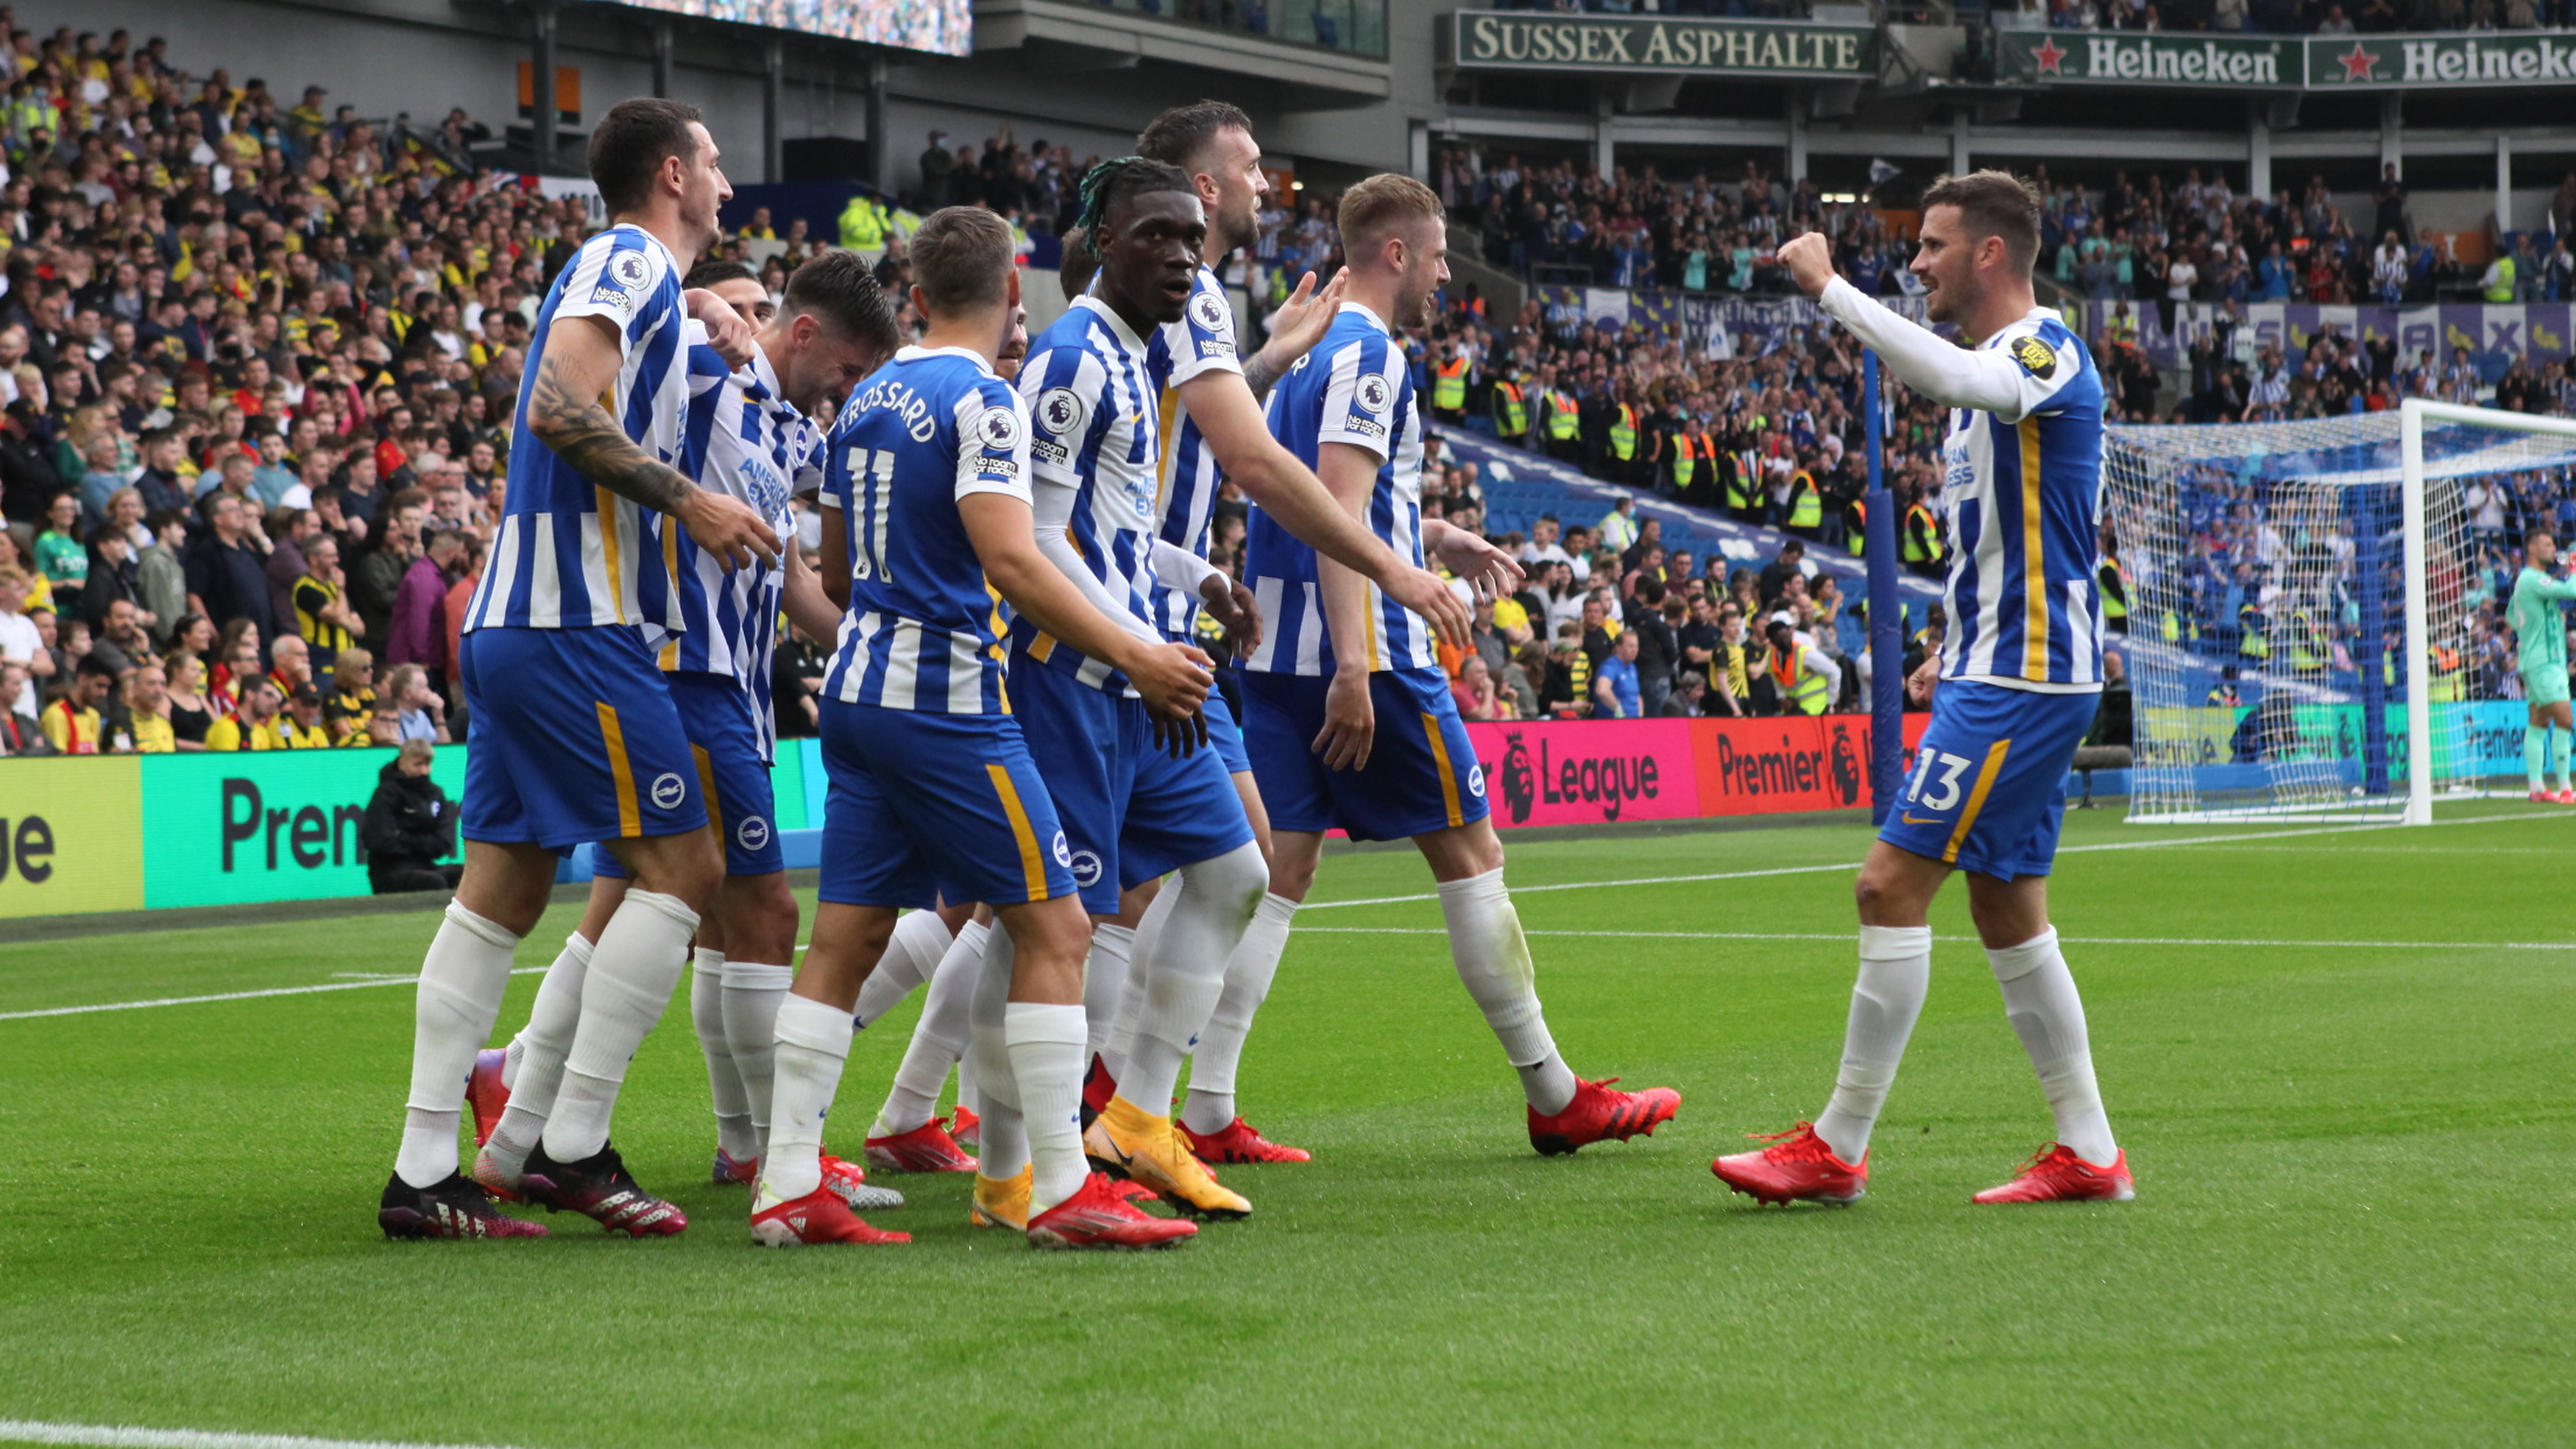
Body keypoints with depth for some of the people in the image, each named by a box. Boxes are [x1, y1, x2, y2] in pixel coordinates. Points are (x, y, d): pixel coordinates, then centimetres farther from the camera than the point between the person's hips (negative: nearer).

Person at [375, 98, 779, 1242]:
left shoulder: (621, 268, 21)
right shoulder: (630, 258, -7)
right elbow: (559, 405, -21)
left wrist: (701, 304, 28)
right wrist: (687, 500, -17)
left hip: (510, 626, 10)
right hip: (575, 623, -10)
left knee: (502, 890, 7)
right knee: (681, 864, -6)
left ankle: (422, 1175, 5)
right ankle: (574, 1148, -8)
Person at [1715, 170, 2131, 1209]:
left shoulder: (2045, 351, -13)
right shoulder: (1996, 374, 19)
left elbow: (1950, 375, -37)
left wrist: (1830, 289, -32)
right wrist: (1959, 650, 19)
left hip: (2023, 680, -11)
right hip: (1999, 673, 11)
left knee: (1893, 883, -11)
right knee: (2006, 908, 11)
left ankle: (1837, 1149, -7)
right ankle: (2087, 1152, 15)